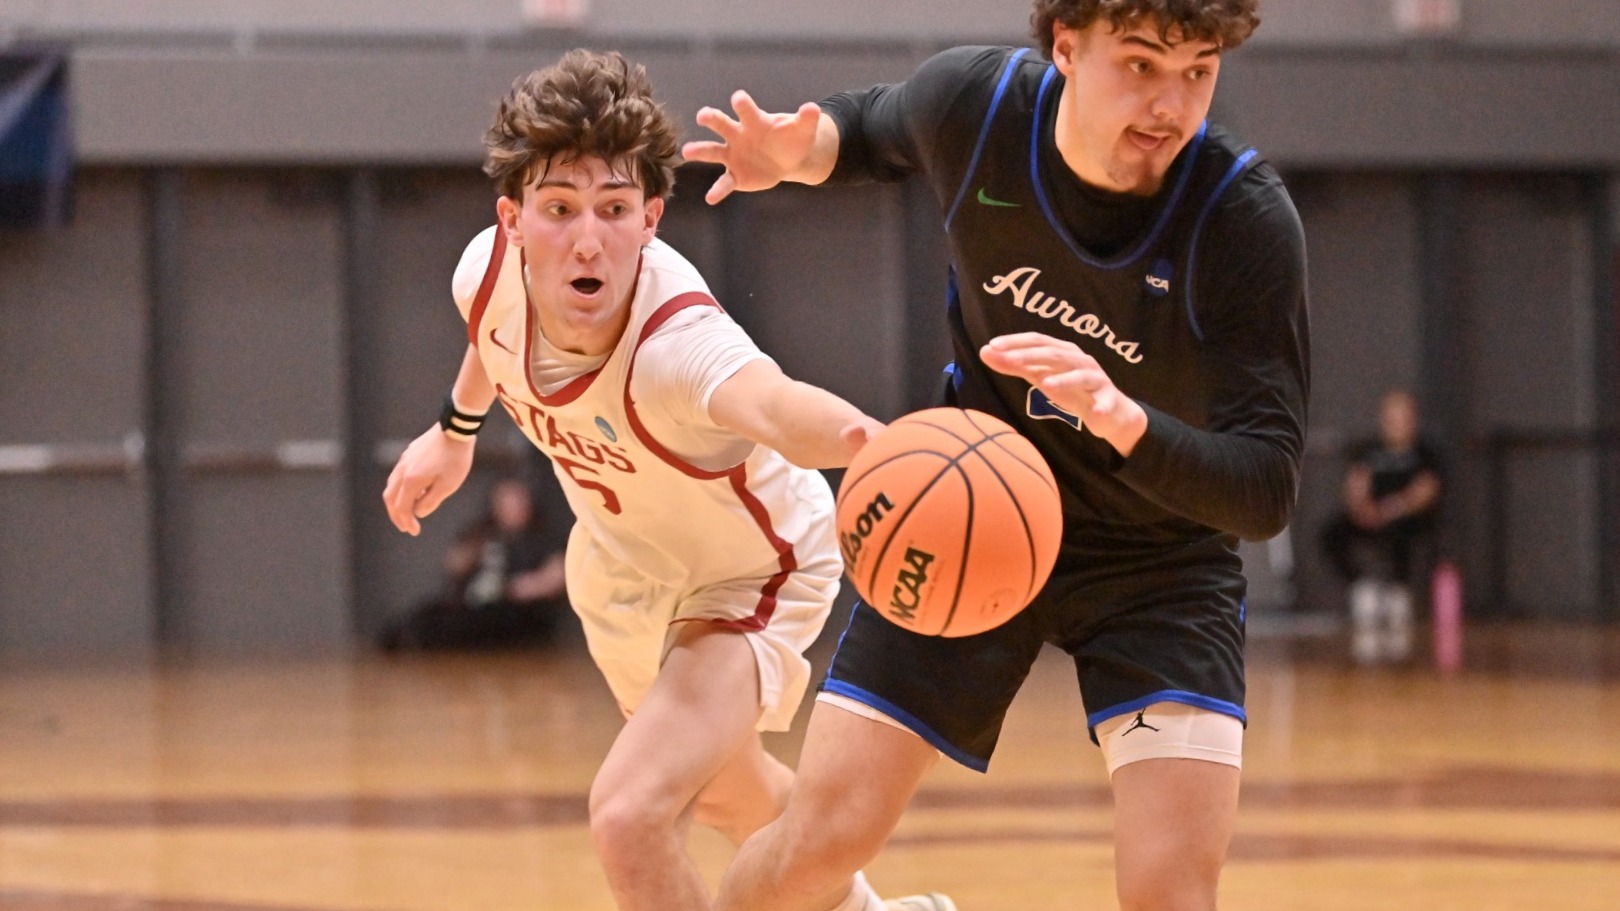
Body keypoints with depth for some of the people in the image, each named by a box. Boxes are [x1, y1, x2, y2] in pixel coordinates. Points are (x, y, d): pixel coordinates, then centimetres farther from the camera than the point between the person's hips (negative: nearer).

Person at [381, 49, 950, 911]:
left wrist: (861, 438, -92)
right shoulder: (489, 269, -27)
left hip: (746, 579, -7)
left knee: (630, 816, -28)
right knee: (725, 792, 30)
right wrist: (457, 427, 16)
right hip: (622, 560, 7)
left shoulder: (678, 343, -45)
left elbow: (768, 401, -70)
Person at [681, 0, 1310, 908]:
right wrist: (797, 153, -14)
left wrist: (1123, 419, -49)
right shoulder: (973, 102, -18)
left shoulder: (1247, 219, -28)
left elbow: (1267, 489, -31)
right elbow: (873, 130, 9)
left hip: (1161, 552, -2)